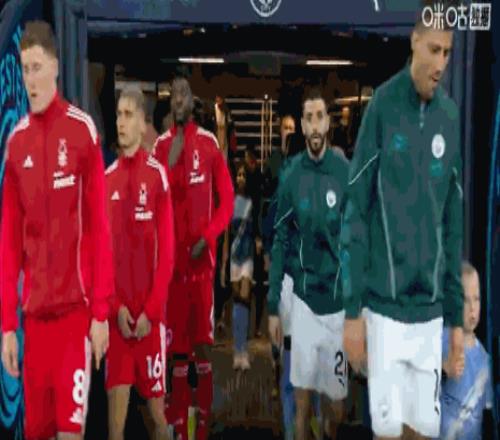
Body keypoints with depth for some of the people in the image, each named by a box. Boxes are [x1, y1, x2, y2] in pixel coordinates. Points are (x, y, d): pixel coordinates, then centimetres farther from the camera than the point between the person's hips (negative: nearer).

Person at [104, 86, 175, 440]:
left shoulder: (158, 175, -5)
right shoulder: (107, 178, 6)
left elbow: (167, 249, -7)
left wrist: (151, 310, -11)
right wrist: (116, 305, -3)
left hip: (150, 310, -3)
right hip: (118, 309, 3)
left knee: (155, 392, 7)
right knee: (117, 389, 5)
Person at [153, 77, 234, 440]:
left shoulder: (209, 144, 1)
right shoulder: (160, 146, 8)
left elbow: (227, 199, 0)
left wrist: (208, 237, -10)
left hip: (202, 258, -2)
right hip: (170, 256, 2)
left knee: (203, 344, 2)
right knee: (176, 347, 6)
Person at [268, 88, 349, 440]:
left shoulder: (347, 174, -6)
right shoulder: (291, 178, -2)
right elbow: (280, 244, 2)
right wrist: (273, 307, 1)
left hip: (339, 302, -1)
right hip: (303, 300, 1)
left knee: (336, 398, 10)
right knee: (302, 391, 7)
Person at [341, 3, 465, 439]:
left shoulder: (452, 118, 5)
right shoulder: (382, 105, -7)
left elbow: (454, 224, 9)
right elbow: (356, 211, -6)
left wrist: (457, 316, 10)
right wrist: (353, 309, -8)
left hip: (431, 308, 4)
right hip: (384, 304, -4)